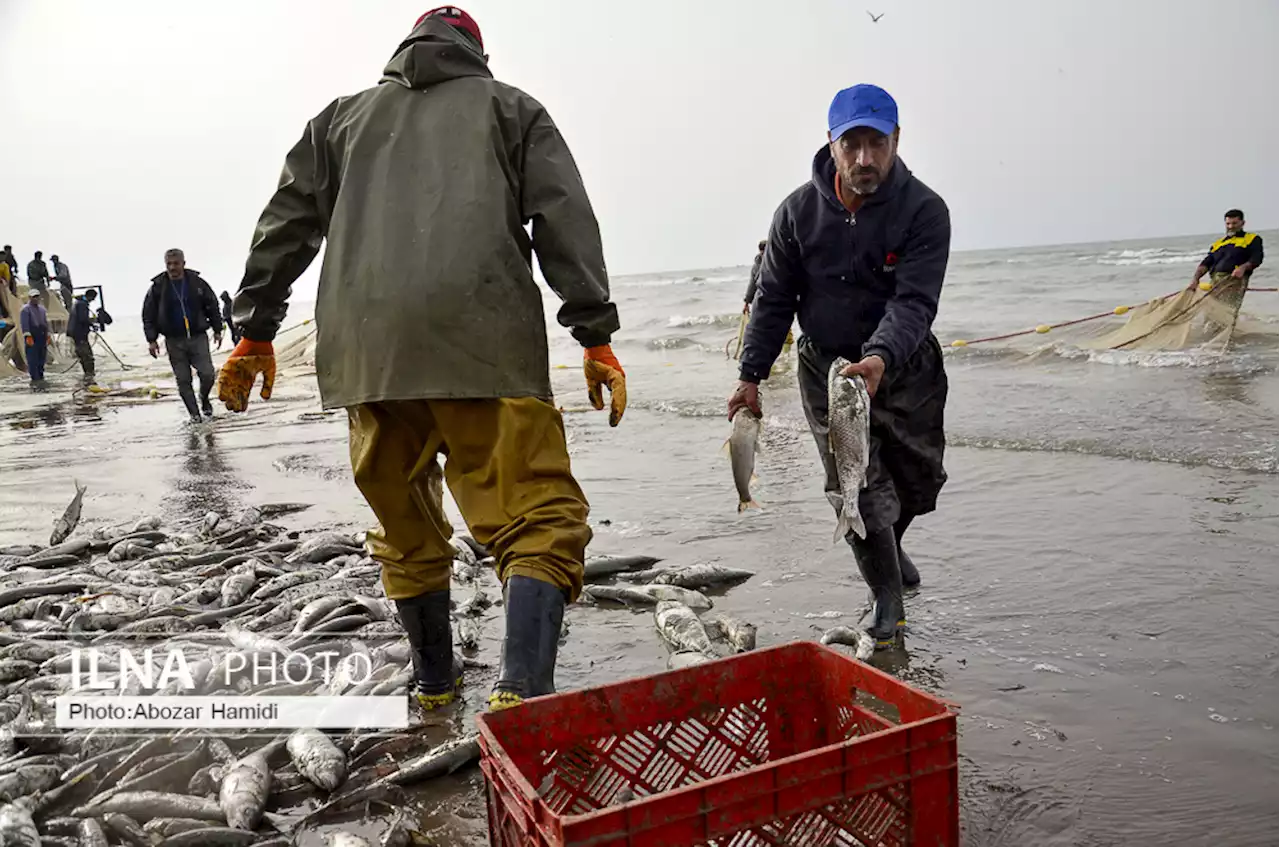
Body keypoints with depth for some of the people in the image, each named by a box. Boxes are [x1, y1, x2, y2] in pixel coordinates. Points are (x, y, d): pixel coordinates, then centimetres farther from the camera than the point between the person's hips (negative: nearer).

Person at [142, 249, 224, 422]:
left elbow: (212, 306, 9)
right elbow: (148, 315, 3)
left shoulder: (197, 282, 0)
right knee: (183, 380, 2)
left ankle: (204, 400, 22)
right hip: (174, 341, 0)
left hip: (198, 337, 0)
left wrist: (217, 330, 7)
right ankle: (194, 413, 13)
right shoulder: (158, 287, -2)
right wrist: (151, 340, -3)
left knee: (207, 374, -7)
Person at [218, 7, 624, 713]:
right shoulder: (511, 106, 20)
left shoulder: (343, 116, 27)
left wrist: (254, 332, 24)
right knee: (539, 519, -6)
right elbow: (565, 219, 7)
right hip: (485, 341, -3)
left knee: (404, 524, 18)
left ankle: (434, 680, 31)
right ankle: (521, 693, -24)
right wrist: (595, 335, 3)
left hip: (362, 350, 4)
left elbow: (285, 224, 21)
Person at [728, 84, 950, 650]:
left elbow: (914, 302, -24)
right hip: (826, 368, 0)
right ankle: (887, 596, 13)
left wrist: (880, 359, -43)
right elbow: (773, 299, -1)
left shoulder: (924, 211, -14)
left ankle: (889, 543, 47)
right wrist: (751, 376, -4)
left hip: (904, 366, 1)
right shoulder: (799, 211, -9)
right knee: (857, 486, -7)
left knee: (920, 479, 12)